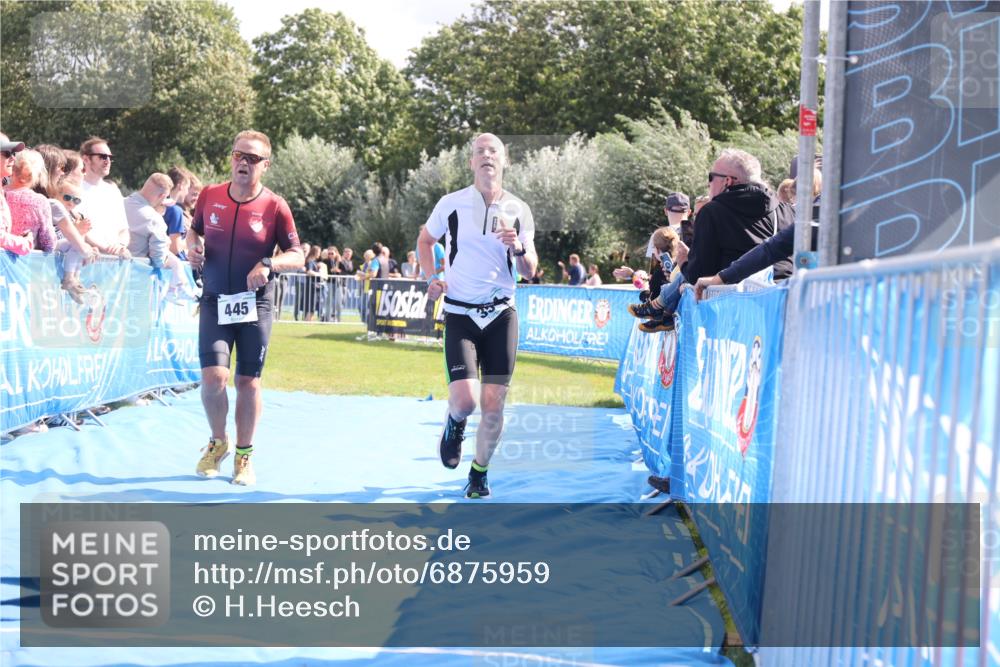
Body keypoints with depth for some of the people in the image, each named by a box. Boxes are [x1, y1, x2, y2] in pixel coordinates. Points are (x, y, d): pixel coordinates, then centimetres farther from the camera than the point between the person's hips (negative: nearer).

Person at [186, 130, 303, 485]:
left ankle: (244, 455, 20)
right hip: (215, 301, 1)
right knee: (213, 377, -10)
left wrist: (268, 264, -23)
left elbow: (297, 256, -5)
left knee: (248, 381, 4)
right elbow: (194, 229, 17)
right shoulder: (209, 196, 0)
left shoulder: (275, 206, -8)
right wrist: (192, 247, -4)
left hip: (256, 305, -1)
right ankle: (218, 442, 17)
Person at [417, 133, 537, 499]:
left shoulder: (518, 210, 1)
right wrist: (432, 278, 0)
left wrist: (519, 248, -18)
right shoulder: (451, 204, -3)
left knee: (494, 405, -1)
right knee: (465, 399, -15)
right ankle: (454, 423, 23)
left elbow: (530, 270, 3)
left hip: (501, 314, 2)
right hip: (460, 314, -1)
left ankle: (479, 472, 22)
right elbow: (424, 240, 15)